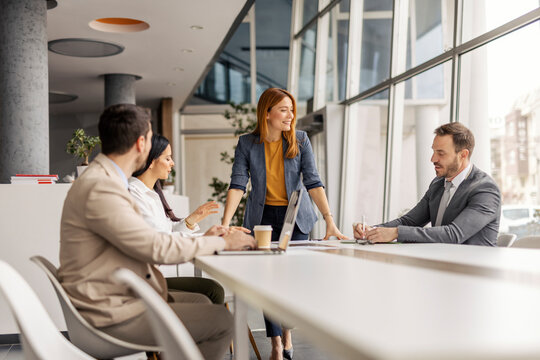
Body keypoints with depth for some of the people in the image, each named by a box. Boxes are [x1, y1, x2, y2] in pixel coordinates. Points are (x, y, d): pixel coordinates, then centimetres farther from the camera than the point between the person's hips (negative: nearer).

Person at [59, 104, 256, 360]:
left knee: (200, 301, 18)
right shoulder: (100, 189, -22)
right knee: (220, 320, -9)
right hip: (110, 316, -10)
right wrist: (221, 242, -9)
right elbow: (157, 248, -21)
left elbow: (146, 243, 12)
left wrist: (203, 239, 9)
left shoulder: (105, 180, 11)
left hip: (117, 298, 10)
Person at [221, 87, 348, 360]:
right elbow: (238, 184, -10)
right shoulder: (247, 143, -5)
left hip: (296, 215, 0)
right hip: (263, 217, 0)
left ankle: (287, 331, 27)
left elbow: (312, 182, -10)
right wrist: (224, 224, -22)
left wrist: (329, 220, -19)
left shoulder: (300, 140, -4)